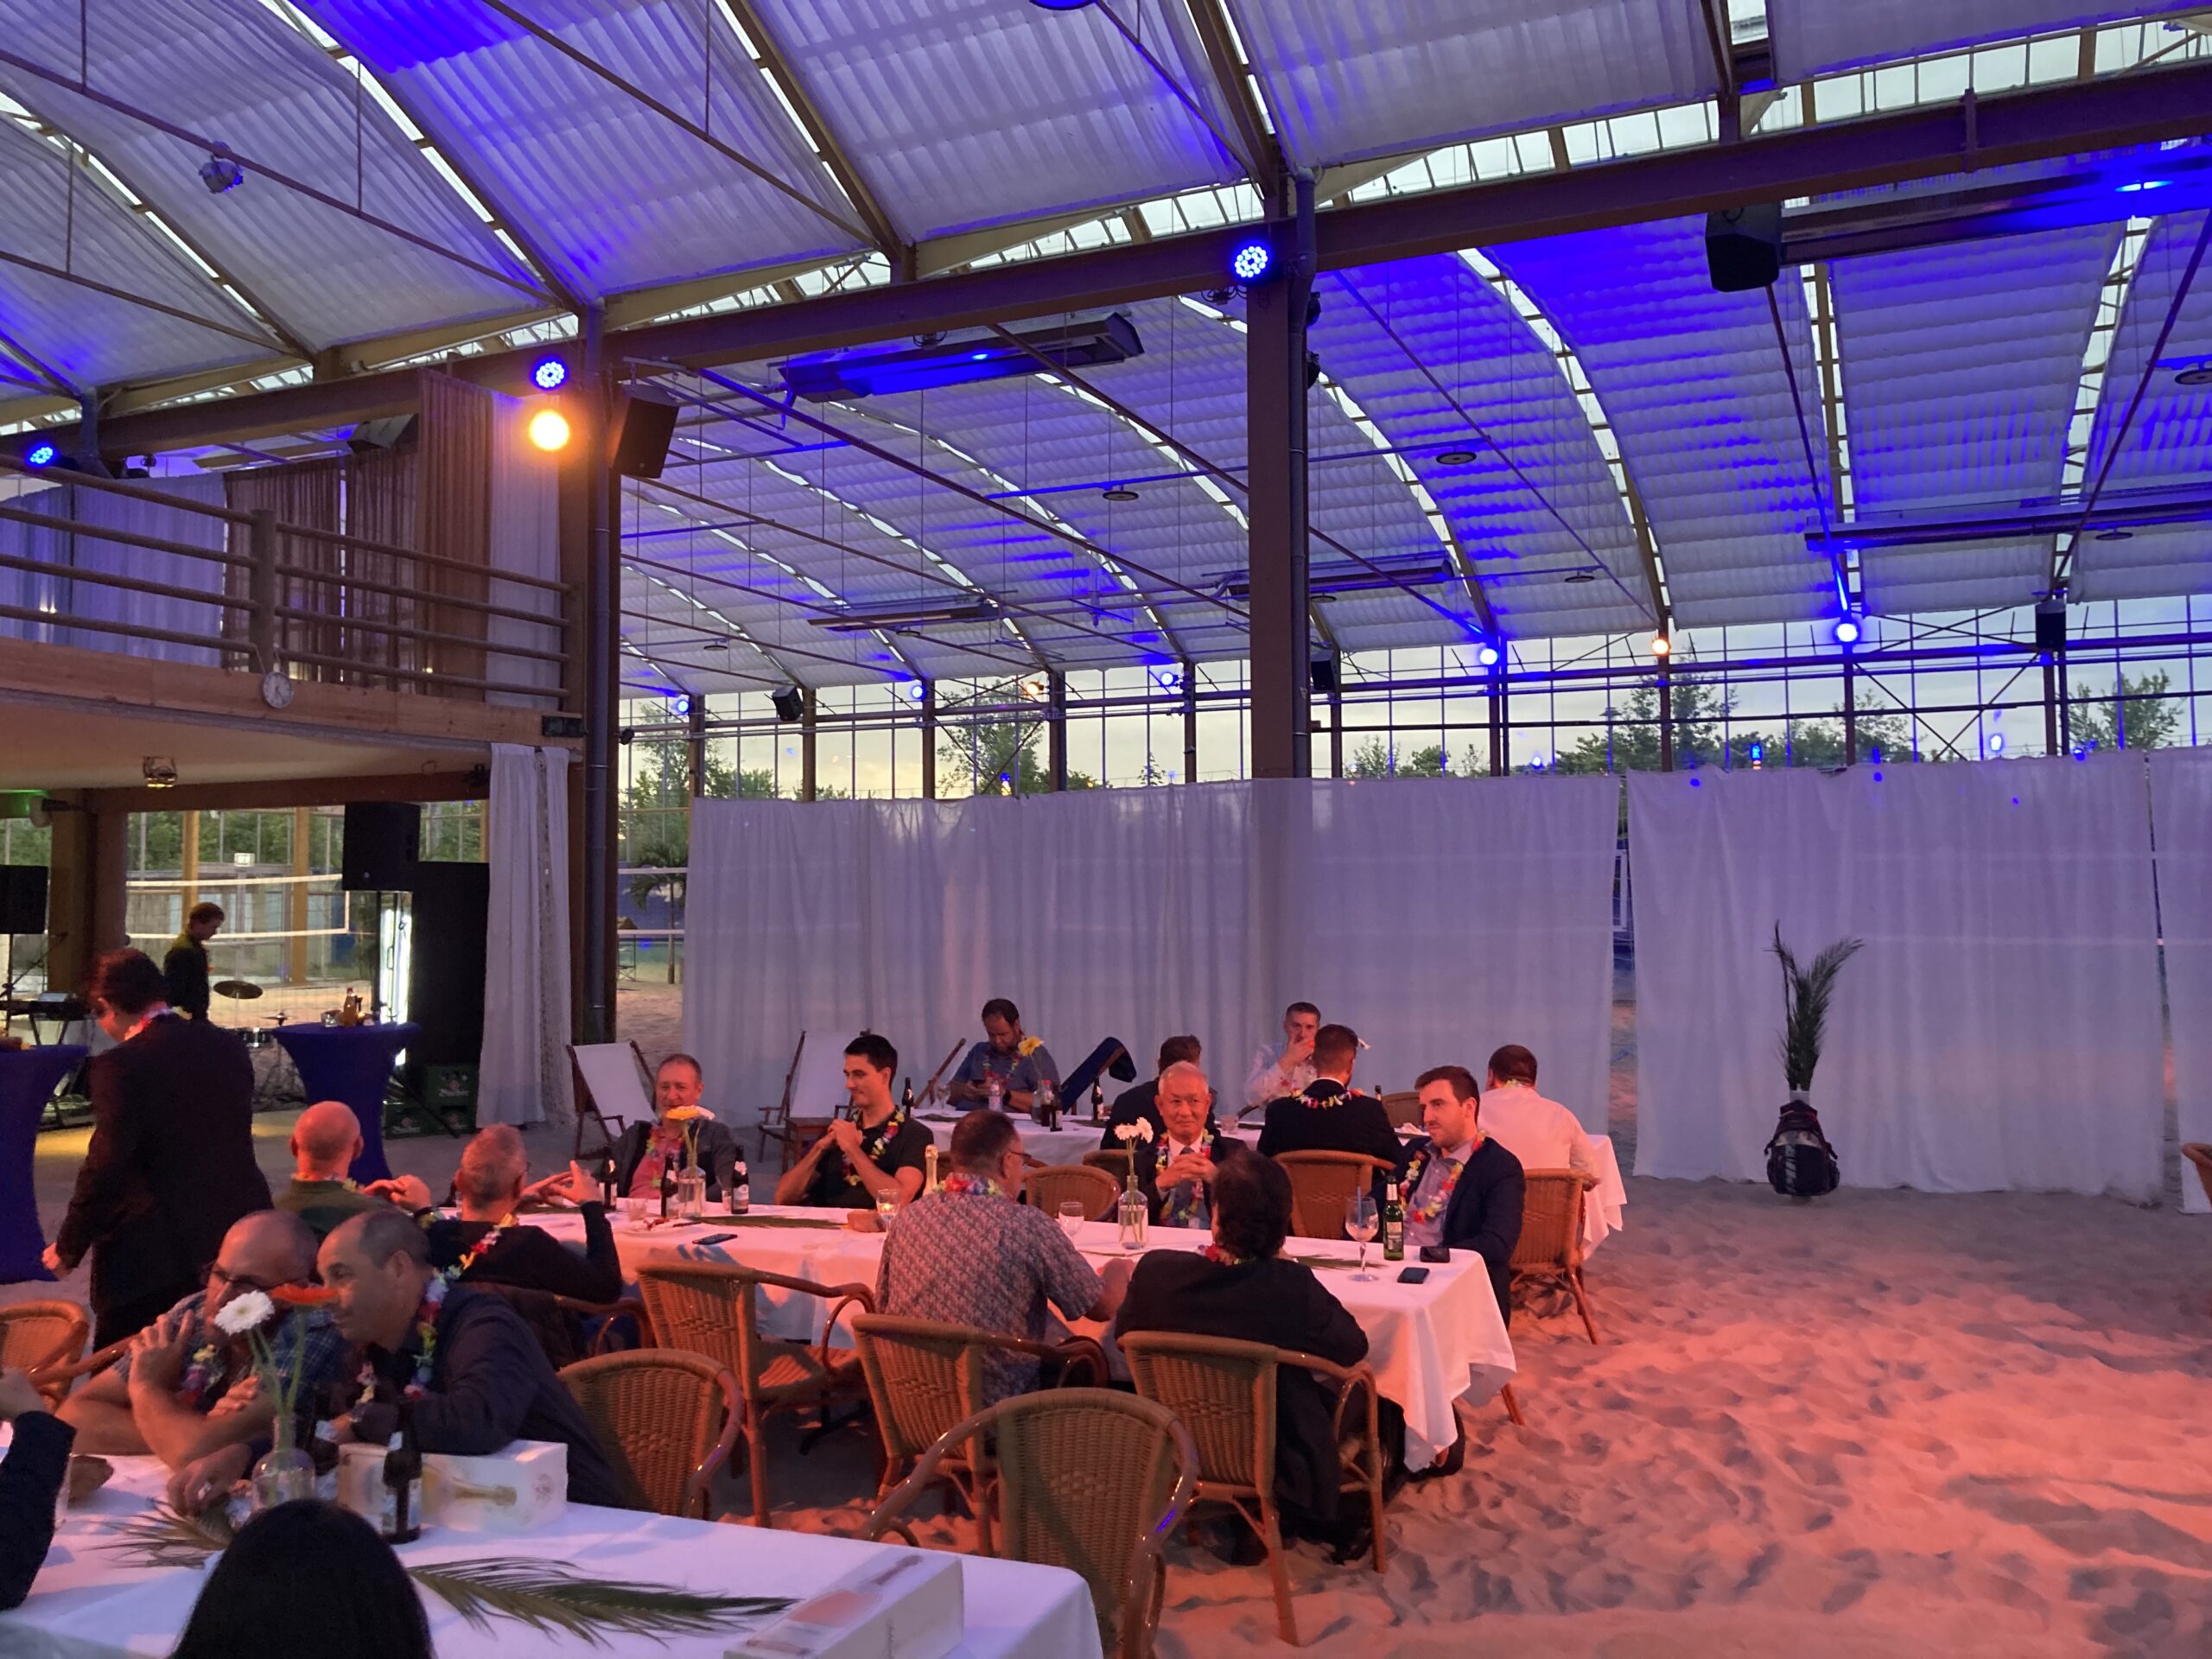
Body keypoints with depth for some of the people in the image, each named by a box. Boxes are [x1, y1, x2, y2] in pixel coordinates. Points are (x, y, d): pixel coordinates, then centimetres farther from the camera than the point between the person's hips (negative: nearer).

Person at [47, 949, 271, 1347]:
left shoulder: (120, 1065, -15)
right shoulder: (228, 1046, 4)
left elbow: (105, 1168, -17)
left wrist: (69, 1246, -5)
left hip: (154, 1254, -6)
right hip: (238, 1237, 6)